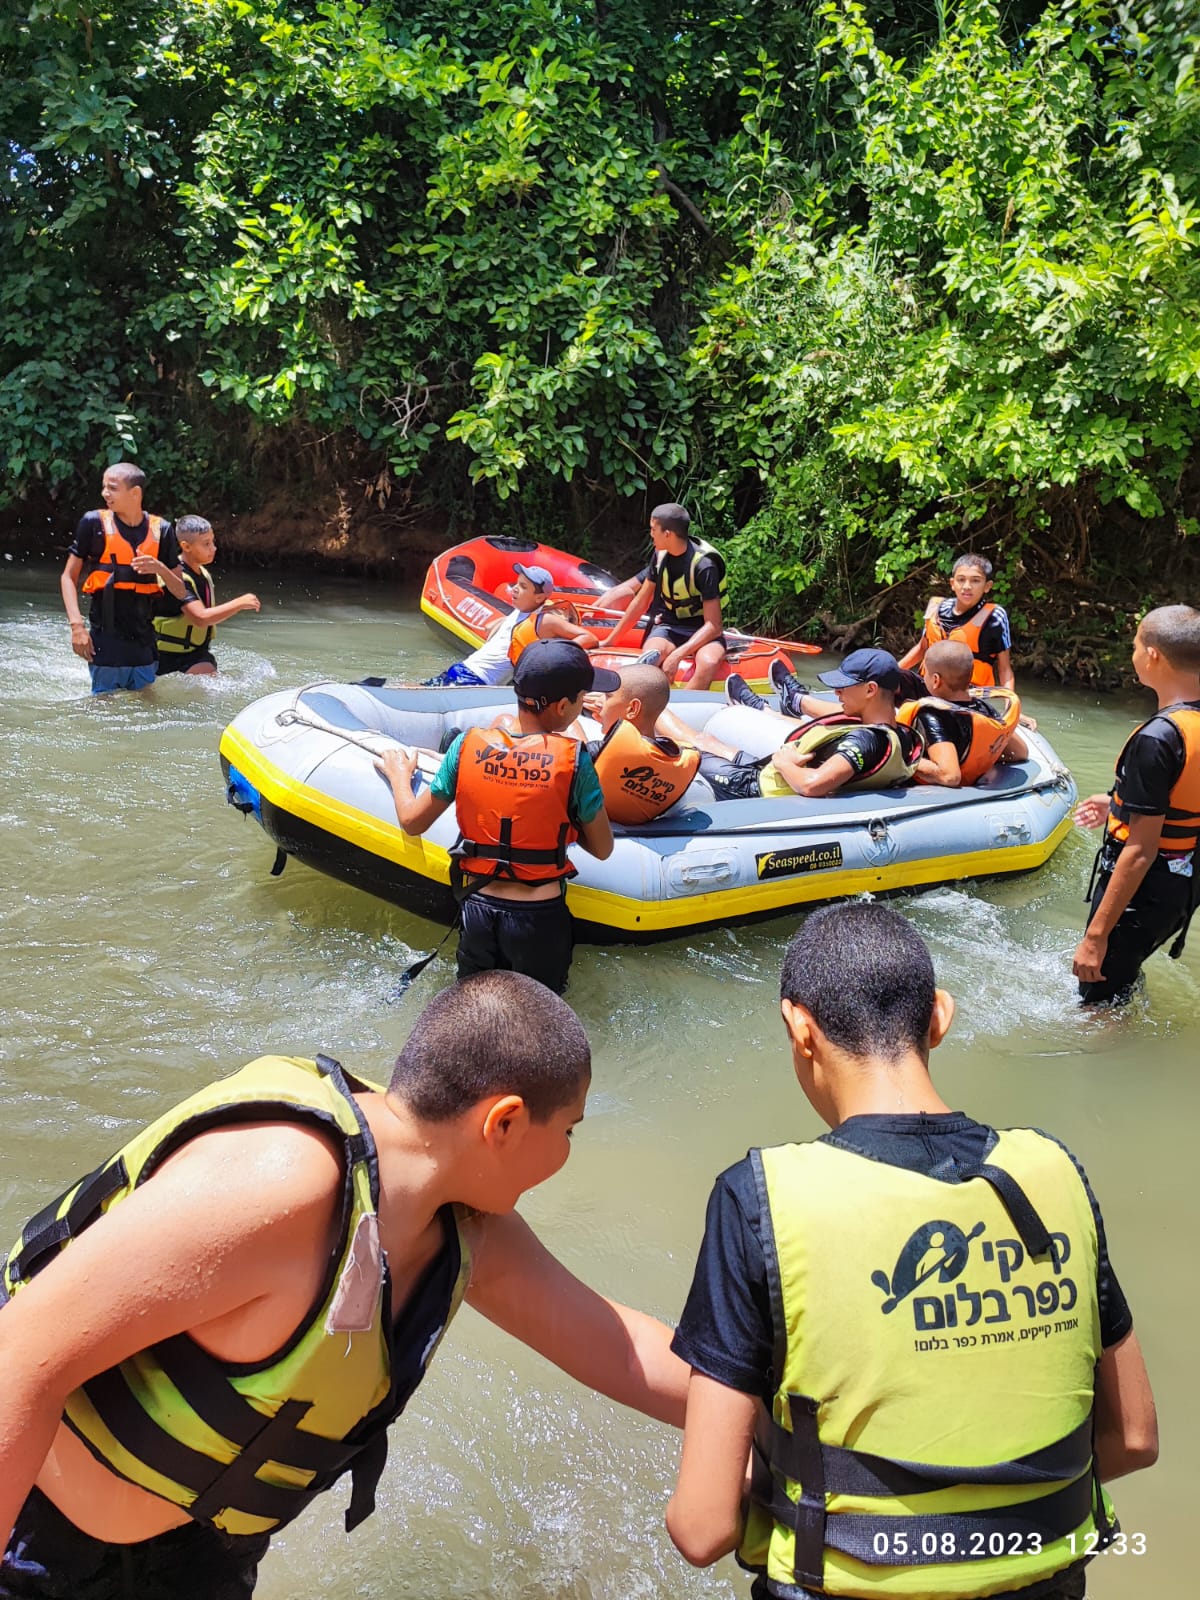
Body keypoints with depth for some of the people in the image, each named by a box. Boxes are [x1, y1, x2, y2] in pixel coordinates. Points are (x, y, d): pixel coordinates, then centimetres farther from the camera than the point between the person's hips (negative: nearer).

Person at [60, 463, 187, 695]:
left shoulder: (161, 530, 6)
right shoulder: (94, 523, -1)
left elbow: (181, 593, 8)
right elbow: (69, 577, 2)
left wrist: (160, 568, -12)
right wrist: (77, 625, -10)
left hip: (144, 641, 3)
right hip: (105, 641, -2)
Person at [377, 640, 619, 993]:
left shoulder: (467, 745, -5)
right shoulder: (573, 760, -12)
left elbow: (411, 821, 5)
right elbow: (602, 849, -2)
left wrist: (399, 774, 24)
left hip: (478, 911, 3)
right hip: (539, 920, -3)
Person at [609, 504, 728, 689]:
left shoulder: (704, 565, -17)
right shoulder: (661, 555, 1)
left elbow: (713, 626, -19)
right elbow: (640, 602, 12)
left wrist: (678, 655, -30)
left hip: (702, 631, -4)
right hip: (668, 627, 4)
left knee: (709, 662, -39)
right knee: (650, 658, -33)